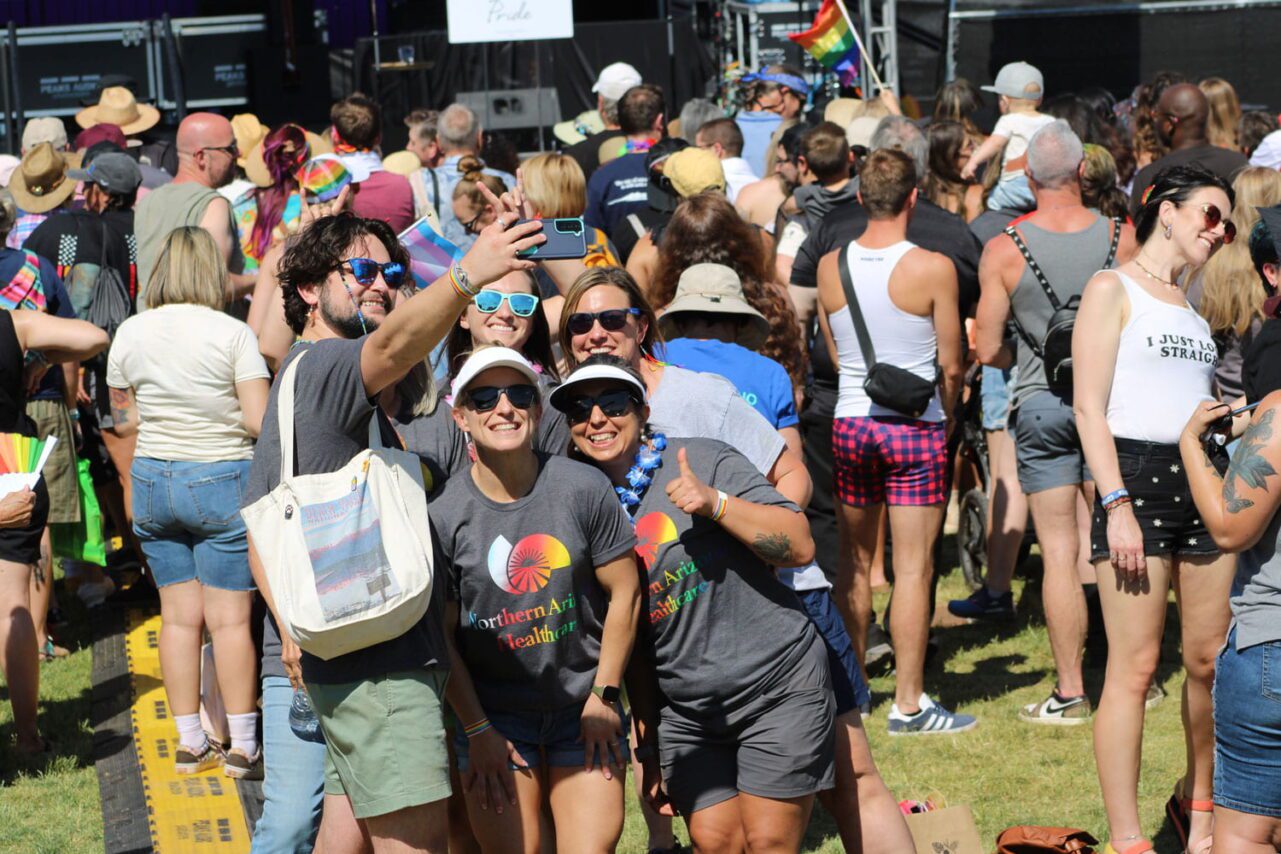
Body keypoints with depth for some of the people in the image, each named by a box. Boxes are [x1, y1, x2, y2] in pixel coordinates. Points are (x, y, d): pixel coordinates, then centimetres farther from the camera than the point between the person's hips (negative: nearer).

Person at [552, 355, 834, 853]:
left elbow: (800, 547, -14)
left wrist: (714, 502, -26)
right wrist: (648, 746, 14)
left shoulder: (704, 461, -7)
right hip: (685, 712, 4)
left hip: (778, 687, -4)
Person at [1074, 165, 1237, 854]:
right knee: (1134, 666, -6)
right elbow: (1089, 407, -7)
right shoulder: (1114, 288, 1)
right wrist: (1117, 505, -15)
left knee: (1211, 660, 5)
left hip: (1206, 480, 6)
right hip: (1137, 474, -6)